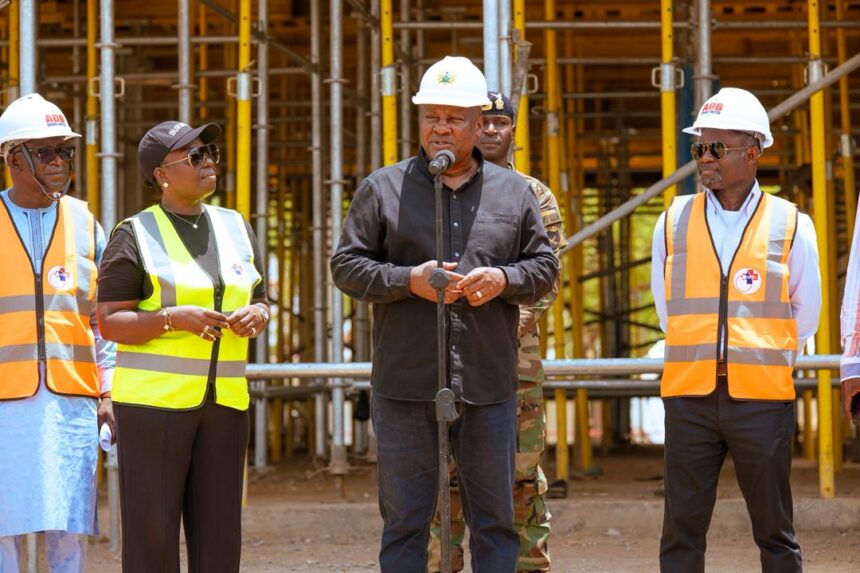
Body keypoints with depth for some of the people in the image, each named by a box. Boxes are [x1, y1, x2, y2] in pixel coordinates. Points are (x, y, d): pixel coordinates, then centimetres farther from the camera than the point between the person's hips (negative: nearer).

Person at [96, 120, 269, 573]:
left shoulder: (235, 228, 12)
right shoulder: (135, 235, -3)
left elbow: (260, 305, 18)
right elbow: (109, 322, -6)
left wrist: (254, 318, -6)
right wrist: (174, 318, -20)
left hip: (222, 400, 5)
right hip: (154, 399, -5)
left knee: (218, 533, 3)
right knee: (151, 532, -5)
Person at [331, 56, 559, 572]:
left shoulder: (514, 192, 9)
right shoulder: (383, 189, 4)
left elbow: (545, 268, 12)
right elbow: (347, 266, 3)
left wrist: (504, 280, -9)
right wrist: (408, 280, -13)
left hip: (489, 382, 1)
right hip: (405, 382, -1)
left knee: (495, 518, 7)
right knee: (405, 518, 4)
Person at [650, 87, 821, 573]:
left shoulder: (790, 226, 1)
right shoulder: (674, 223, 7)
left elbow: (805, 314, 11)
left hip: (763, 399, -1)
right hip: (689, 398, 2)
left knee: (775, 532, 6)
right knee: (682, 532, 2)